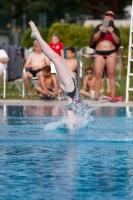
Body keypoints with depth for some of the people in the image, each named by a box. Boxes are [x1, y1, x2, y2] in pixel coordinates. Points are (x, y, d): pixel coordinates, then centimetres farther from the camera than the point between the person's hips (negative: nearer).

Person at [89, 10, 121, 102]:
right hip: (99, 53, 0)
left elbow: (117, 41, -3)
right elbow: (94, 38, -1)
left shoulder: (115, 29, 10)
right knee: (98, 75, -6)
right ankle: (96, 97, -6)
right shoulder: (98, 27, 11)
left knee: (111, 75, -5)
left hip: (111, 53, 0)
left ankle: (113, 97, -7)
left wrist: (112, 32, -18)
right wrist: (100, 31, -18)